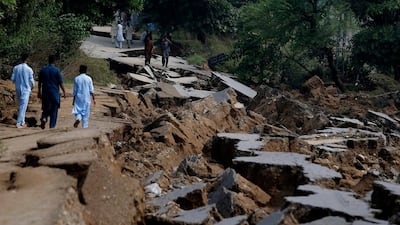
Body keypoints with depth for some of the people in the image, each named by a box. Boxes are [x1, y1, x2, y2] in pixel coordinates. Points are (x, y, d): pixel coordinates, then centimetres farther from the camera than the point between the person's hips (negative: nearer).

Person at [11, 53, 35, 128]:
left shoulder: (16, 68, -2)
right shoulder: (29, 69, -12)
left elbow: (12, 78, 0)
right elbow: (31, 80, -8)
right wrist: (32, 86, 13)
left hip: (18, 89, 5)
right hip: (26, 89, -5)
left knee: (20, 105, 17)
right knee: (23, 106, -2)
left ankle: (22, 122, 20)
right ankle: (19, 123, -6)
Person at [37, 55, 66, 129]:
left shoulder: (43, 70, 4)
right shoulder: (57, 70, -8)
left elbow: (40, 82, 7)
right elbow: (60, 82, -9)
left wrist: (39, 92, 15)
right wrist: (64, 91, -1)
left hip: (45, 92, 3)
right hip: (54, 92, -3)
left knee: (46, 108, 14)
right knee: (54, 110, 6)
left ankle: (44, 118, -14)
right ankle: (52, 126, 7)